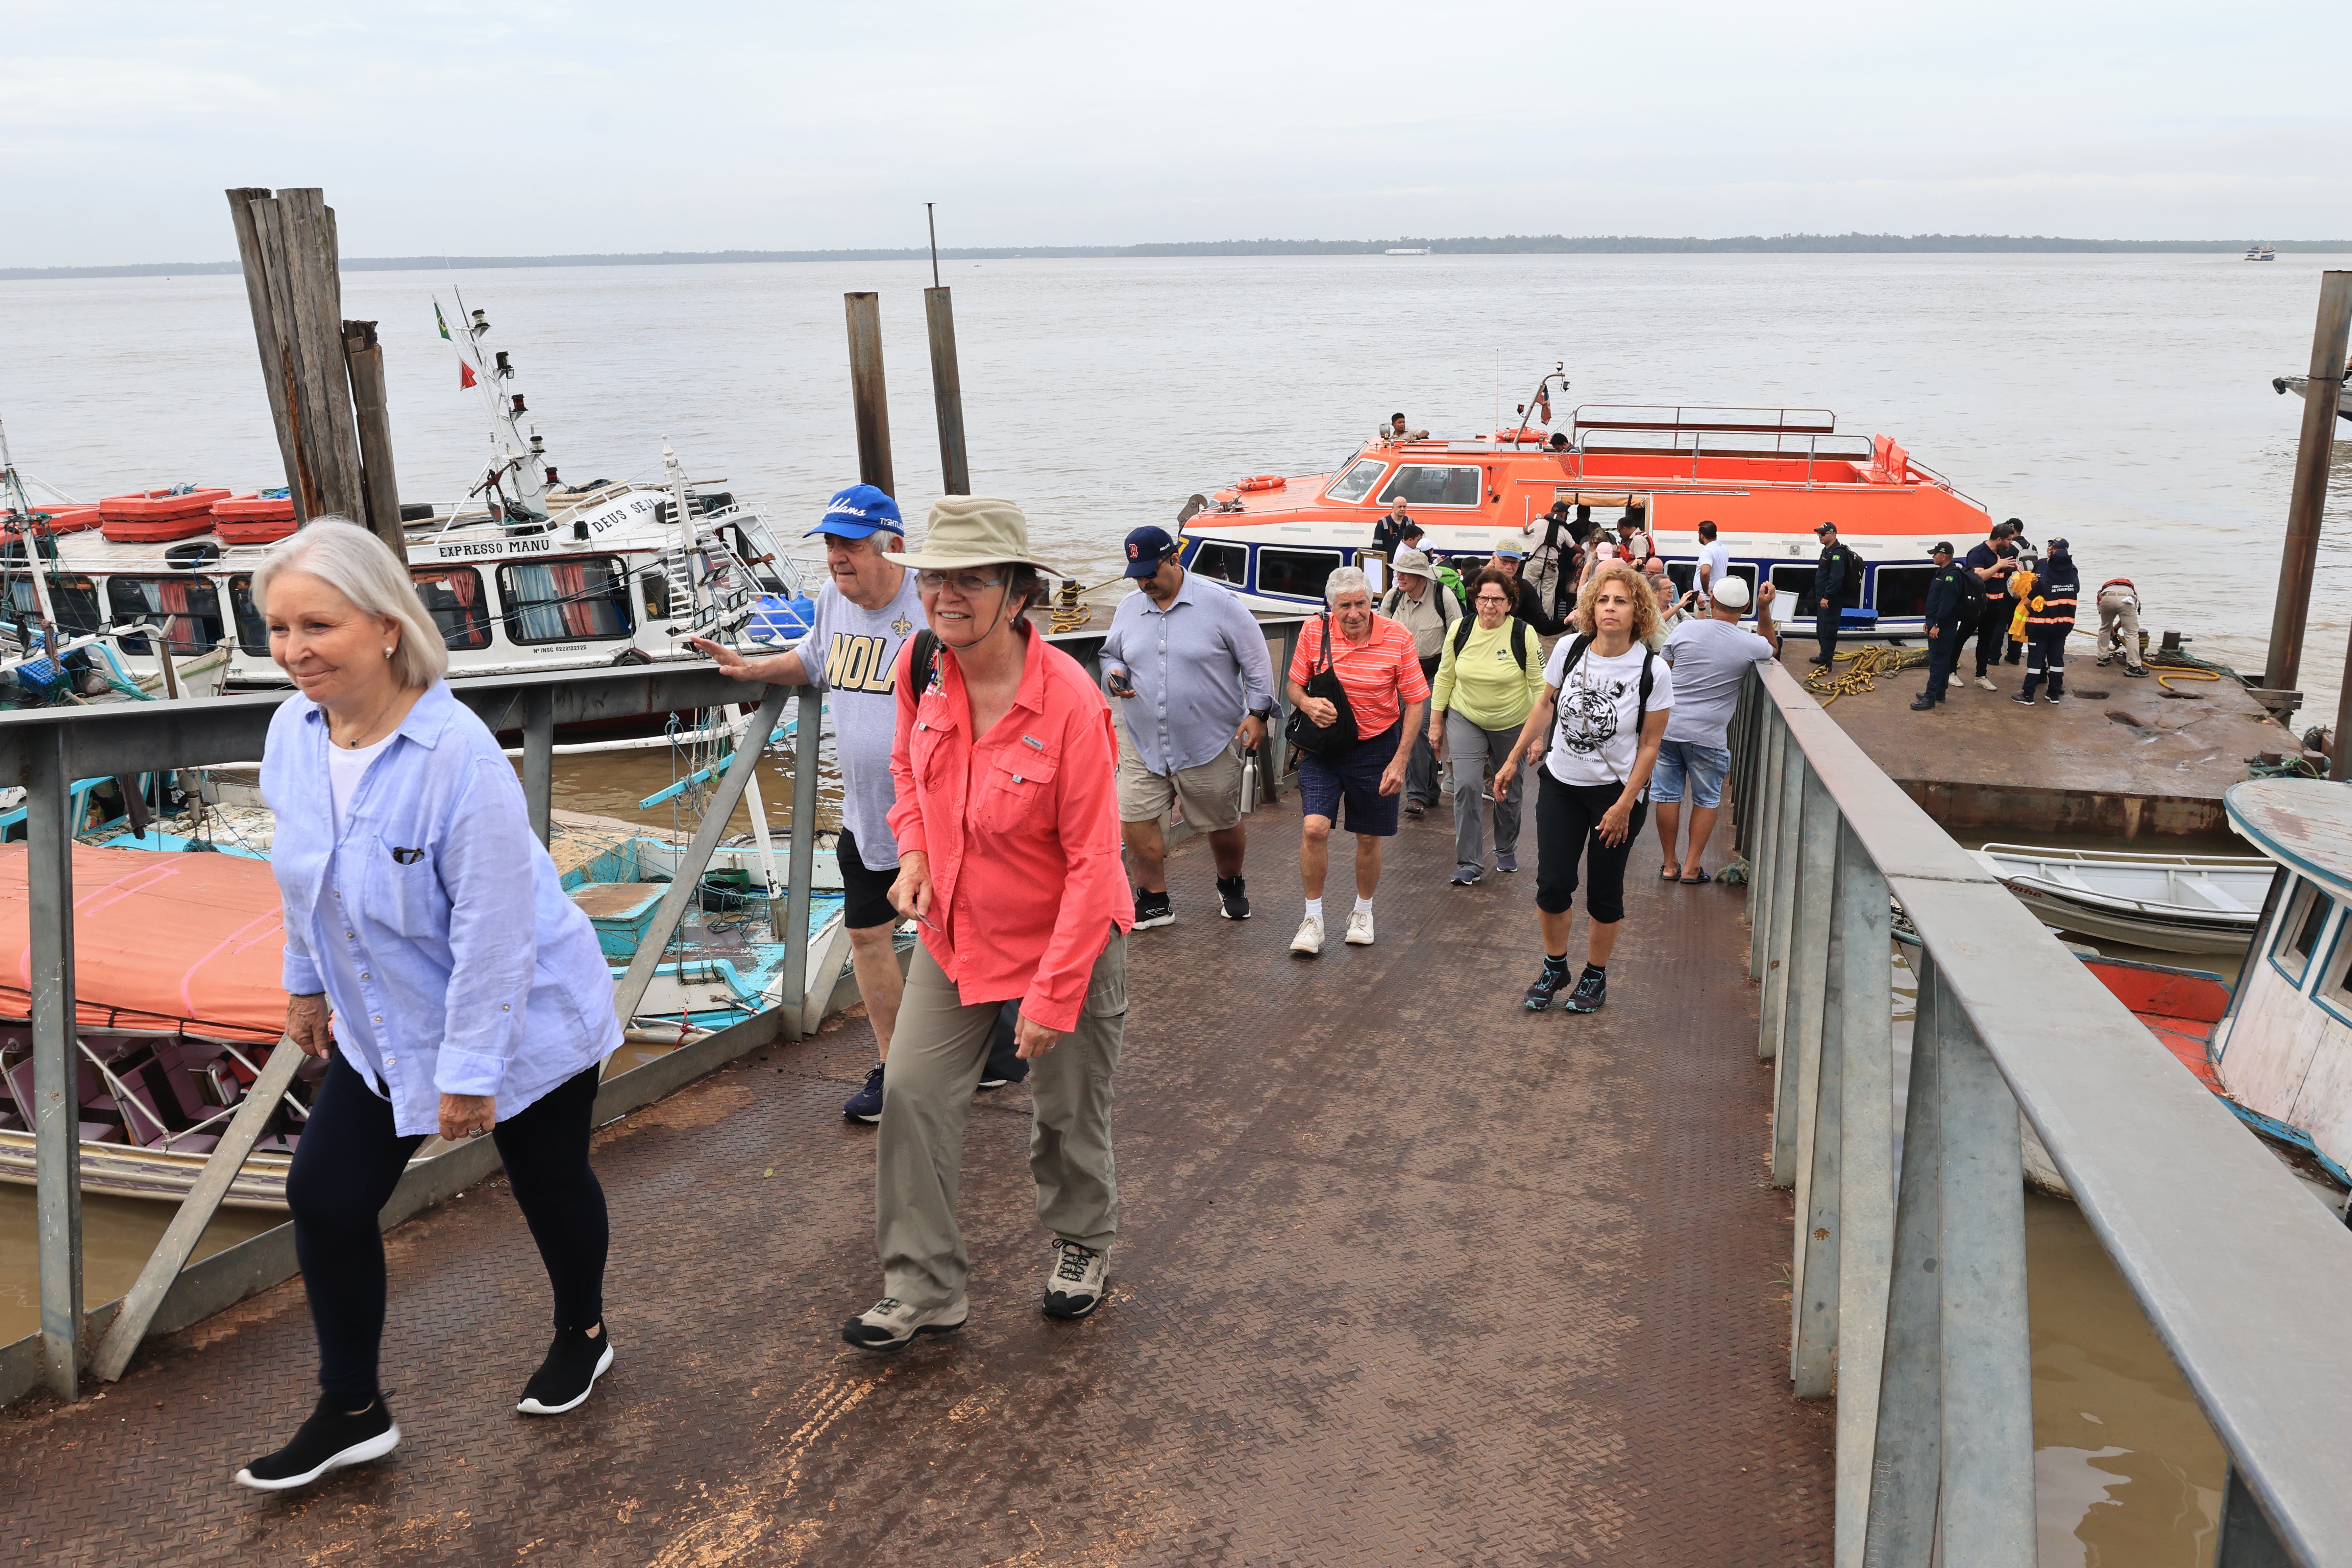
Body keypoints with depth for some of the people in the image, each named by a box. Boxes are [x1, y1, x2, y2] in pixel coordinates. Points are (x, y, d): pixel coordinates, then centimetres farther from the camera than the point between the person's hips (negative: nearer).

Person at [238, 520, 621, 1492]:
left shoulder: (458, 755, -31)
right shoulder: (294, 731, -8)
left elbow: (491, 928, -27)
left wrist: (470, 1070, -22)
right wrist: (308, 981, 18)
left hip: (525, 1025, -6)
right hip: (385, 1028, 6)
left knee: (549, 1187, 14)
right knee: (323, 1197, 5)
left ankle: (582, 1336, 44)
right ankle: (351, 1413, 26)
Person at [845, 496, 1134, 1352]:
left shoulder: (1070, 703, -26)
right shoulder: (921, 664, -9)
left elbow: (1093, 861, -22)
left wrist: (1052, 995, -21)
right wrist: (914, 851, -4)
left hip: (1065, 939, -5)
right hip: (955, 931, 5)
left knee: (1068, 1112, 12)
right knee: (913, 1093, 3)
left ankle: (1083, 1242, 41)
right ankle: (923, 1287, 18)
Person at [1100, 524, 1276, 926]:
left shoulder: (1220, 605, -6)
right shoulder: (1128, 609, 8)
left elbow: (1257, 662, -3)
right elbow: (1111, 655, 19)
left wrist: (1257, 713, -8)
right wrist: (1114, 675, -4)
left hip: (1211, 744, -3)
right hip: (1143, 743, 3)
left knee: (1223, 825, 9)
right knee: (1134, 820, -5)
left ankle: (1231, 886, 38)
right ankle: (1155, 901, 13)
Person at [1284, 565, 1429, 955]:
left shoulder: (1398, 639, -12)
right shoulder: (1314, 632, -8)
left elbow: (1415, 703, -6)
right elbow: (1295, 686, 4)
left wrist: (1400, 762, -11)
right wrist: (1307, 704, -21)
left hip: (1374, 747, 0)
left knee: (1369, 838, 11)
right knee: (1314, 828, -14)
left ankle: (1363, 911, 35)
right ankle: (1313, 919, 2)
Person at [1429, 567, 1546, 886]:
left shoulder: (1523, 635, -14)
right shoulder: (1460, 630, -6)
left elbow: (1539, 685, -10)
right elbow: (1445, 677, 4)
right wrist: (1436, 722, 3)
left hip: (1512, 725, -1)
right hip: (1466, 719, 1)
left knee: (1509, 791, 12)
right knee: (1466, 787, -13)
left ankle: (1506, 851, 37)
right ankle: (1470, 864, -5)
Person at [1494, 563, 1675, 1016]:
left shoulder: (1653, 671, -15)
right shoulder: (1569, 649, -7)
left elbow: (1650, 746, -10)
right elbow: (1546, 704, 8)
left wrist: (1624, 805, -11)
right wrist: (1513, 760, 8)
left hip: (1616, 792, -2)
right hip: (1561, 784, 3)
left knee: (1604, 894, 7)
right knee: (1552, 885, 2)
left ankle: (1596, 977, 28)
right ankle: (1554, 968, 26)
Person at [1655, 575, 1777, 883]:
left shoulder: (1686, 629, -4)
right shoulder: (1749, 644, -5)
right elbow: (1773, 648, 19)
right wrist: (1765, 610, 12)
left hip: (1667, 727, 2)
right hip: (1708, 735, -2)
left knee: (1667, 795, 11)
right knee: (1707, 800, 14)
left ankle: (1670, 864, 19)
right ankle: (1692, 866, 14)